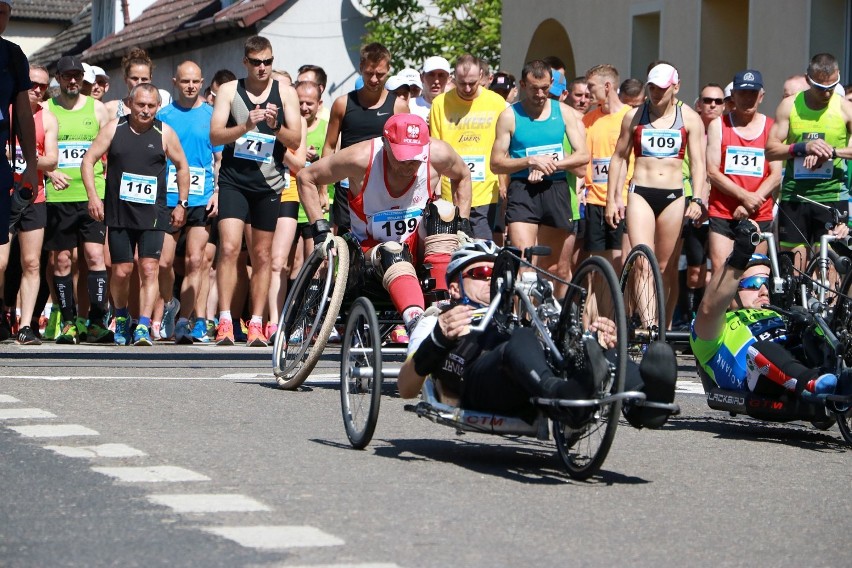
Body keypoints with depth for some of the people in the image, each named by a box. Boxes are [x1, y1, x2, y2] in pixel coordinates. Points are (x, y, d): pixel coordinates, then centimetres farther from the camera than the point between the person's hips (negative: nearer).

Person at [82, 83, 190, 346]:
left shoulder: (164, 133, 2)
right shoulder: (113, 129, 2)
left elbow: (182, 166, 14)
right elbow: (88, 160, 4)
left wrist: (182, 203, 10)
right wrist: (93, 196, -7)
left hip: (152, 215, -1)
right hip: (118, 213, 1)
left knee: (149, 269, -11)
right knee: (121, 271, 4)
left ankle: (143, 328, -14)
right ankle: (122, 318, 29)